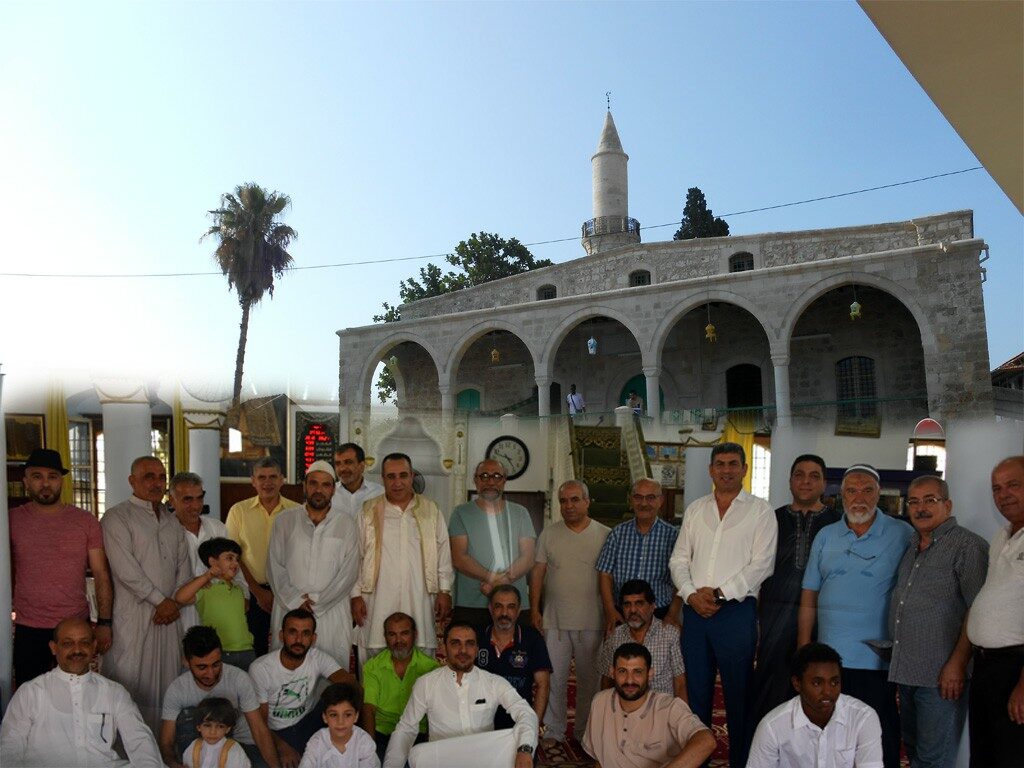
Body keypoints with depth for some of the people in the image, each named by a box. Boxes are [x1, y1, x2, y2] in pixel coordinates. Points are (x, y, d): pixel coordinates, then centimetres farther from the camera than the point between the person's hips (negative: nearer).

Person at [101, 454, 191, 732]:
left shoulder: (172, 521, 16)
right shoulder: (117, 517, -4)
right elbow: (125, 569, -12)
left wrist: (176, 602, -1)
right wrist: (160, 600, -11)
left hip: (169, 614, 6)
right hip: (134, 614, -6)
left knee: (166, 682, 8)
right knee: (129, 683, -3)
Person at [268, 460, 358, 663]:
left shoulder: (345, 524, 5)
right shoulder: (285, 520, 8)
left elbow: (348, 573, -1)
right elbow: (275, 567, 3)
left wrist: (316, 602, -8)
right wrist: (297, 602, -7)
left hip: (331, 612, -1)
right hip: (289, 609, 1)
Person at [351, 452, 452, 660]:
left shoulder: (431, 510, 10)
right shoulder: (368, 511, 7)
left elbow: (443, 554, 11)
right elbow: (357, 555, 7)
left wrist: (444, 591, 6)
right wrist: (356, 594, 2)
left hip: (420, 602, 1)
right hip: (379, 602, 0)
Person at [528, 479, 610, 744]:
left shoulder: (605, 535, 1)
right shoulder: (548, 534, 5)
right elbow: (538, 573, 6)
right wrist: (534, 610, 0)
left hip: (592, 622, -1)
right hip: (555, 621, 1)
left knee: (589, 678, 9)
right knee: (554, 677, 5)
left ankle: (585, 732, 24)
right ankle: (554, 730, 19)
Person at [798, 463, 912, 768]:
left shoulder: (902, 535, -2)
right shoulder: (825, 537, 7)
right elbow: (809, 598, 8)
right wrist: (803, 649, 4)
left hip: (877, 661, -3)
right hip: (828, 659, 3)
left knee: (880, 743, 7)